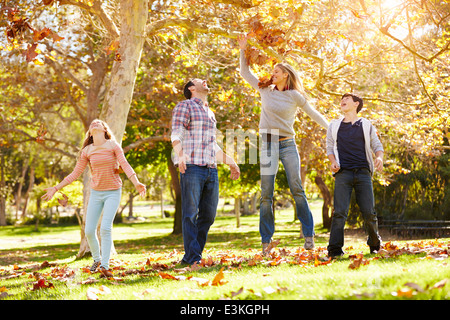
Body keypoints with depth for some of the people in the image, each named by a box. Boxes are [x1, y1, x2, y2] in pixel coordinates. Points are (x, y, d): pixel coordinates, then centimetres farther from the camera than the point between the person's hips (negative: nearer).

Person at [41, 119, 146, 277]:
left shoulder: (113, 145, -6)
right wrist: (56, 188, 4)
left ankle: (105, 265, -13)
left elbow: (125, 165, -16)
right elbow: (75, 174, 7)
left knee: (105, 228, -18)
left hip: (113, 192, -3)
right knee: (89, 230, 0)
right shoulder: (87, 151, 3)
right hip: (96, 192, 3)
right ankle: (97, 259, 25)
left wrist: (136, 183, -32)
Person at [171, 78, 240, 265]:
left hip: (211, 169, 7)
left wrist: (230, 162, 31)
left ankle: (191, 256, 9)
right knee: (190, 214, -8)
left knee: (208, 215, 4)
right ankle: (192, 258, -8)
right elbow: (176, 134, -9)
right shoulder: (184, 106, 4)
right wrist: (180, 154, -27)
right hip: (191, 167, -7)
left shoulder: (210, 113, 27)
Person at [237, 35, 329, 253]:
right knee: (266, 194, 0)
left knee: (297, 189, -6)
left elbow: (314, 114, 11)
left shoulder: (295, 96, 3)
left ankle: (309, 235, 0)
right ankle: (266, 240, 5)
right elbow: (245, 73, 20)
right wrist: (243, 50, 16)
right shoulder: (265, 90, 10)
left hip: (288, 145, -2)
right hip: (268, 145, 2)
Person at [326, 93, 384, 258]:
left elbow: (376, 145, 15)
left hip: (363, 172, 0)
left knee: (369, 212, -4)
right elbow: (330, 147, 19)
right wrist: (333, 162, -2)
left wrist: (379, 157, -7)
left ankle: (374, 244, 17)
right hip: (343, 172, 0)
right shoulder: (334, 125, 19)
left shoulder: (366, 125, 17)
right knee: (339, 212, -13)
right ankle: (334, 249, -10)